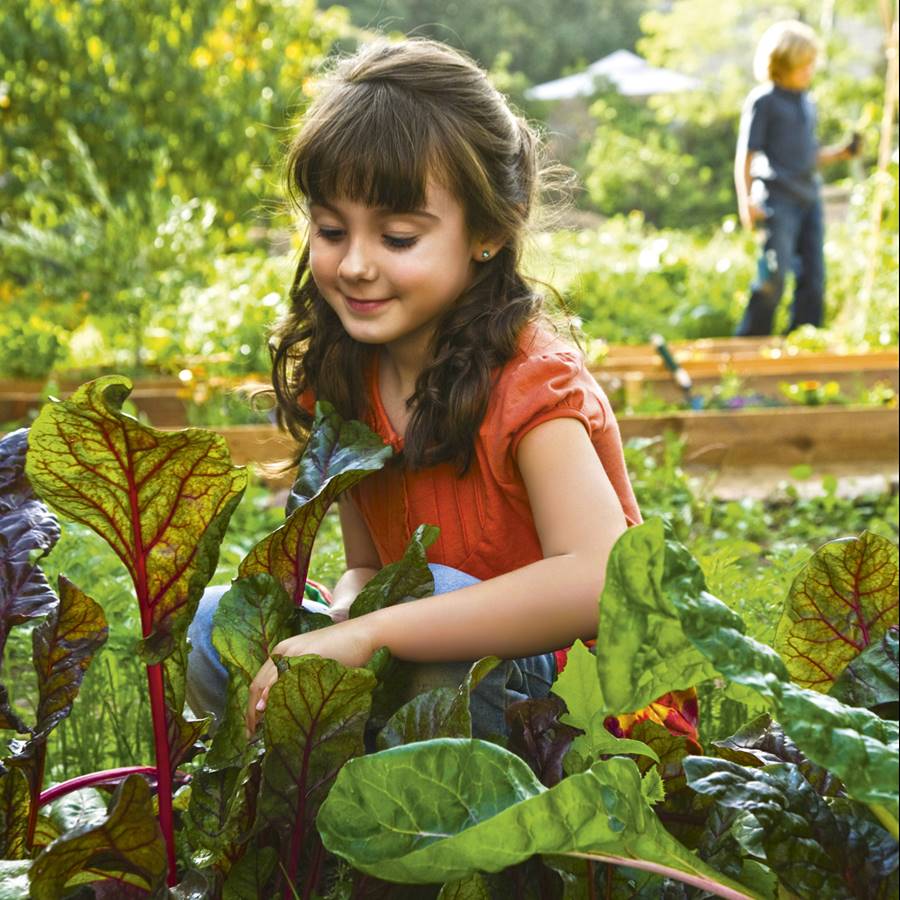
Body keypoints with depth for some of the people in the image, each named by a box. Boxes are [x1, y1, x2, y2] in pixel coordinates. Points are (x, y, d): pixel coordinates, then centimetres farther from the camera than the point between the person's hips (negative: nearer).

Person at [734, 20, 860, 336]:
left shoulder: (807, 102, 18)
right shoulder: (762, 101, -2)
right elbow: (745, 156, -6)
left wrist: (841, 152, 6)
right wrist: (746, 200, -16)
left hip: (810, 199, 7)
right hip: (778, 200, -7)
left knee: (813, 277, 3)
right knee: (774, 275, -12)